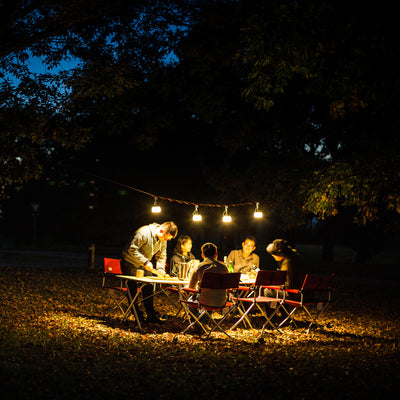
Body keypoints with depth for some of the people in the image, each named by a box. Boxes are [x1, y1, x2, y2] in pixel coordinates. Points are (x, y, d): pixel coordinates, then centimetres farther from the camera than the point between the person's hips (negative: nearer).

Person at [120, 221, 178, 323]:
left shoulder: (163, 240, -4)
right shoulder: (143, 233, -28)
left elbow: (161, 256, 6)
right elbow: (132, 249, -29)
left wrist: (160, 268, -13)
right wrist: (145, 262, -32)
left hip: (145, 265, 7)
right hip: (130, 262, -7)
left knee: (149, 288, 3)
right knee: (133, 288, -8)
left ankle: (151, 315, 8)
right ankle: (137, 314, 2)